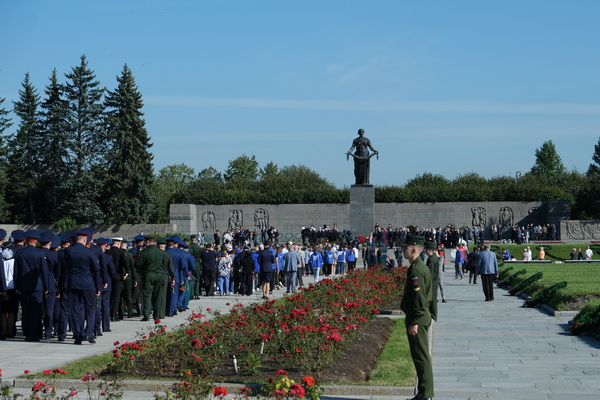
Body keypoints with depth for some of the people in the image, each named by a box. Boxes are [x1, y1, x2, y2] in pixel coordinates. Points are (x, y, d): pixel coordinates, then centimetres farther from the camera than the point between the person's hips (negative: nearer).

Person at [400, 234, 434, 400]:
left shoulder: (416, 270, -18)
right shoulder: (420, 267, 14)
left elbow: (419, 298, -23)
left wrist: (414, 322, -22)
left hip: (417, 318, -11)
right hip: (423, 316, 11)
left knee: (421, 357, -5)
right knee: (421, 356, 15)